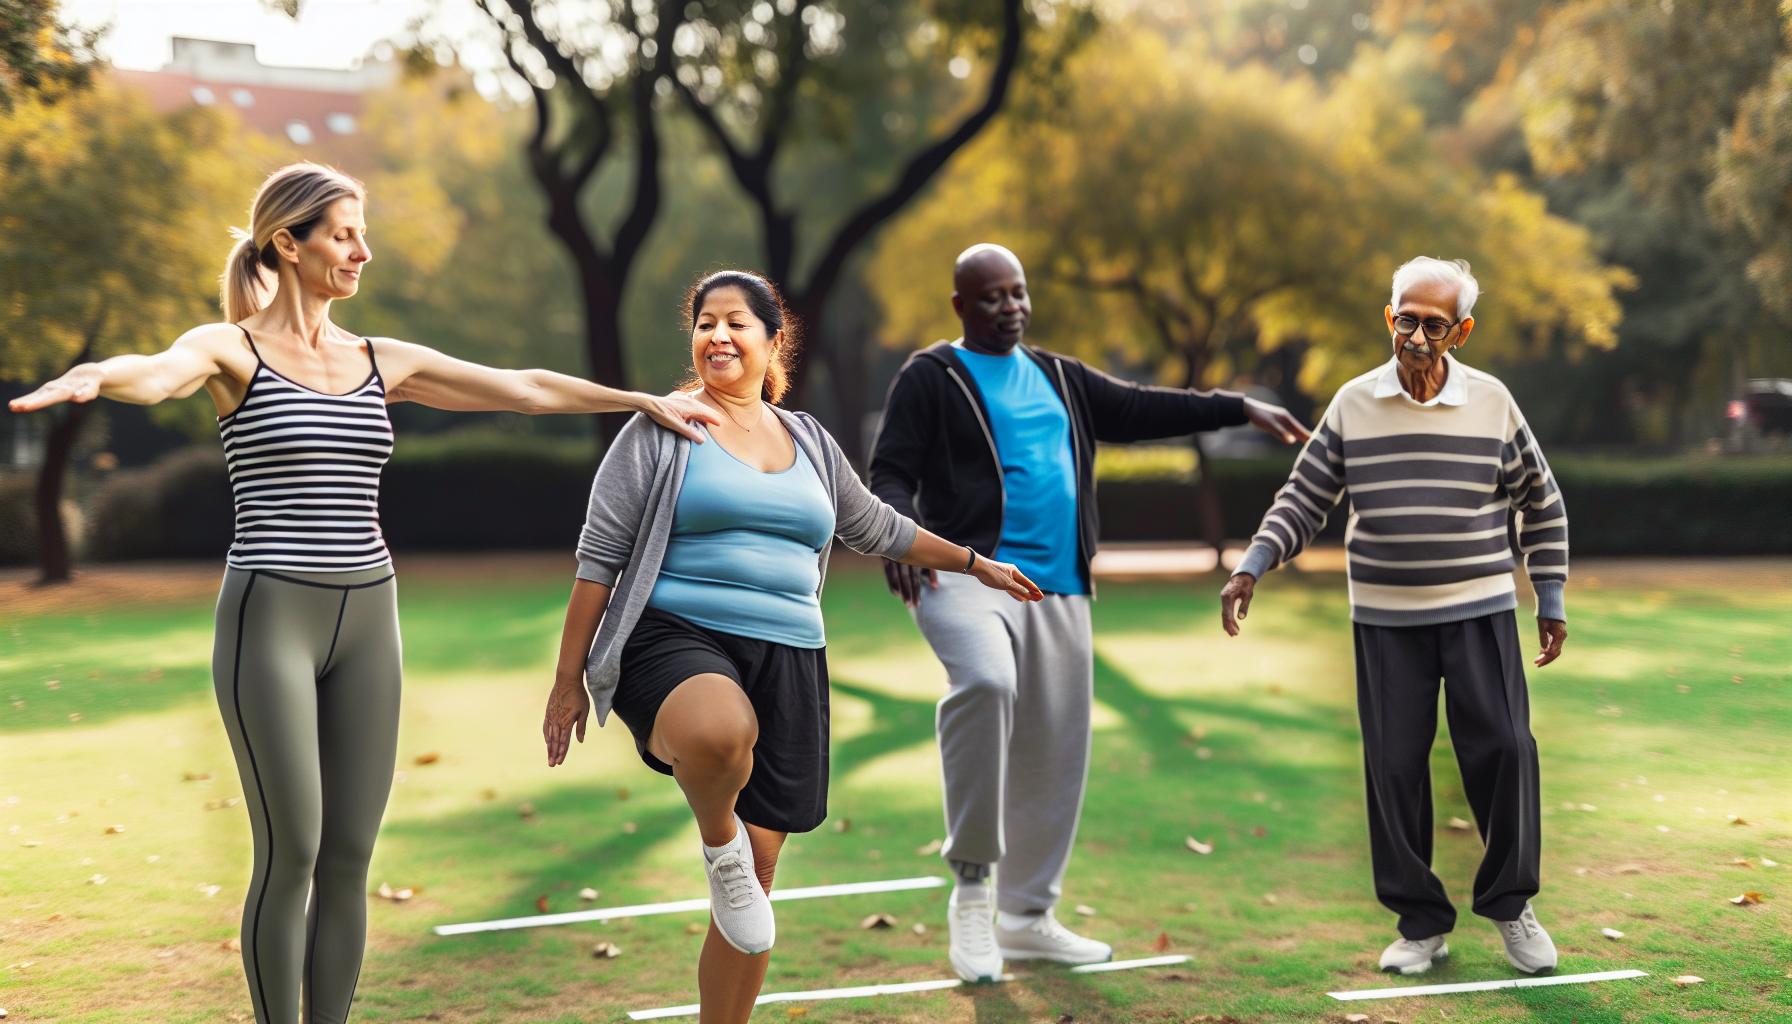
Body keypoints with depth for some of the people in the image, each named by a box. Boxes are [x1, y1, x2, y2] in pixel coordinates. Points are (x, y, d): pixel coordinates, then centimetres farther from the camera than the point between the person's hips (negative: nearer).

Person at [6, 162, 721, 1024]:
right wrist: (96, 376, -49)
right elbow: (157, 373, -26)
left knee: (348, 859, 5)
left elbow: (525, 389, 19)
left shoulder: (383, 362, 13)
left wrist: (643, 399, 19)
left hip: (366, 620, 5)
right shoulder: (229, 350, -3)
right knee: (292, 854, -5)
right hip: (270, 618, -5)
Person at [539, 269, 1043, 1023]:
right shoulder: (660, 432, 2)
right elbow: (600, 558, 0)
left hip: (787, 664, 5)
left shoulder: (809, 443, 16)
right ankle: (717, 843, -9)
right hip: (677, 644, -5)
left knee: (758, 870, 4)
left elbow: (876, 529, 31)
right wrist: (568, 681, -4)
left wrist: (977, 565, 36)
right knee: (723, 729, -41)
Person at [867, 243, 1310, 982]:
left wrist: (1240, 408, 18)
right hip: (967, 576, -7)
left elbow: (1141, 411, 22)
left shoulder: (1058, 378, 20)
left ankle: (1026, 916, 23)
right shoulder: (931, 378, 1)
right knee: (985, 683, -35)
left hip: (1058, 590, 7)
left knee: (1054, 753, 7)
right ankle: (972, 882, -22)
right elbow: (890, 474, -6)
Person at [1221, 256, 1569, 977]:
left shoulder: (1492, 402, 1)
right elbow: (1303, 500, 5)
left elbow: (1541, 504, 11)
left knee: (1502, 749, -6)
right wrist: (1251, 569, -8)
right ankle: (1421, 921, 15)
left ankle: (1510, 905, 15)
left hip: (1479, 611, 0)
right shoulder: (1353, 405, 1)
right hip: (1384, 619, 1)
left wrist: (1551, 601, 9)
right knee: (1394, 763, 1)